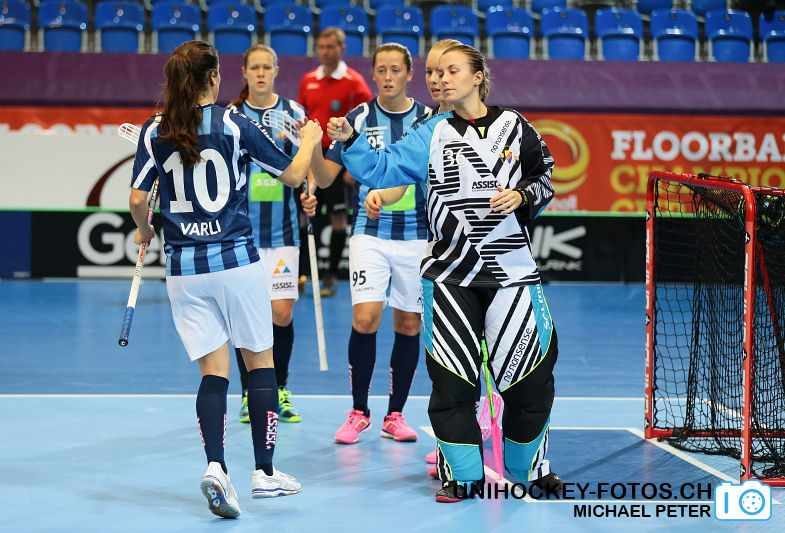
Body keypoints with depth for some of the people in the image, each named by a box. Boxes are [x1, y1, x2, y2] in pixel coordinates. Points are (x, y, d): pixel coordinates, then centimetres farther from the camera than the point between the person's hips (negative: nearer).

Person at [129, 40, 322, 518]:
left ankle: (215, 466, -15)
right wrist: (310, 140, 22)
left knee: (214, 371, 5)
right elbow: (292, 175, 2)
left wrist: (144, 230, 22)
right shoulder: (235, 124, -6)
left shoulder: (155, 131, 2)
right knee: (260, 362, 10)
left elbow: (137, 199, 1)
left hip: (184, 266, 3)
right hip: (237, 259, -3)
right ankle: (265, 473, 13)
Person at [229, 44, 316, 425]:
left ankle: (279, 391, 12)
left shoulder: (293, 113, 4)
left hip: (281, 229, 0)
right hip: (240, 226, 0)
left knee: (282, 313, -5)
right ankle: (249, 393, 13)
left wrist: (308, 194, -10)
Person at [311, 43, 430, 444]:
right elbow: (327, 176, -1)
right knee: (365, 320, -12)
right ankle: (358, 413, 2)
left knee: (409, 325, 5)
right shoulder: (358, 119, 1)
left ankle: (395, 415, 17)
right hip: (370, 233, -1)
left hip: (416, 234, 1)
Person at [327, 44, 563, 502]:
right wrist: (350, 140, -16)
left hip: (511, 269, 0)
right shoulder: (433, 134, 5)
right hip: (451, 271, 0)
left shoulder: (513, 127, 4)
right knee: (450, 377, -2)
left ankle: (531, 467, 23)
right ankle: (462, 473, 13)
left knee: (531, 375, 2)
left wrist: (522, 196, -8)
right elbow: (382, 169, -2)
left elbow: (545, 180, 12)